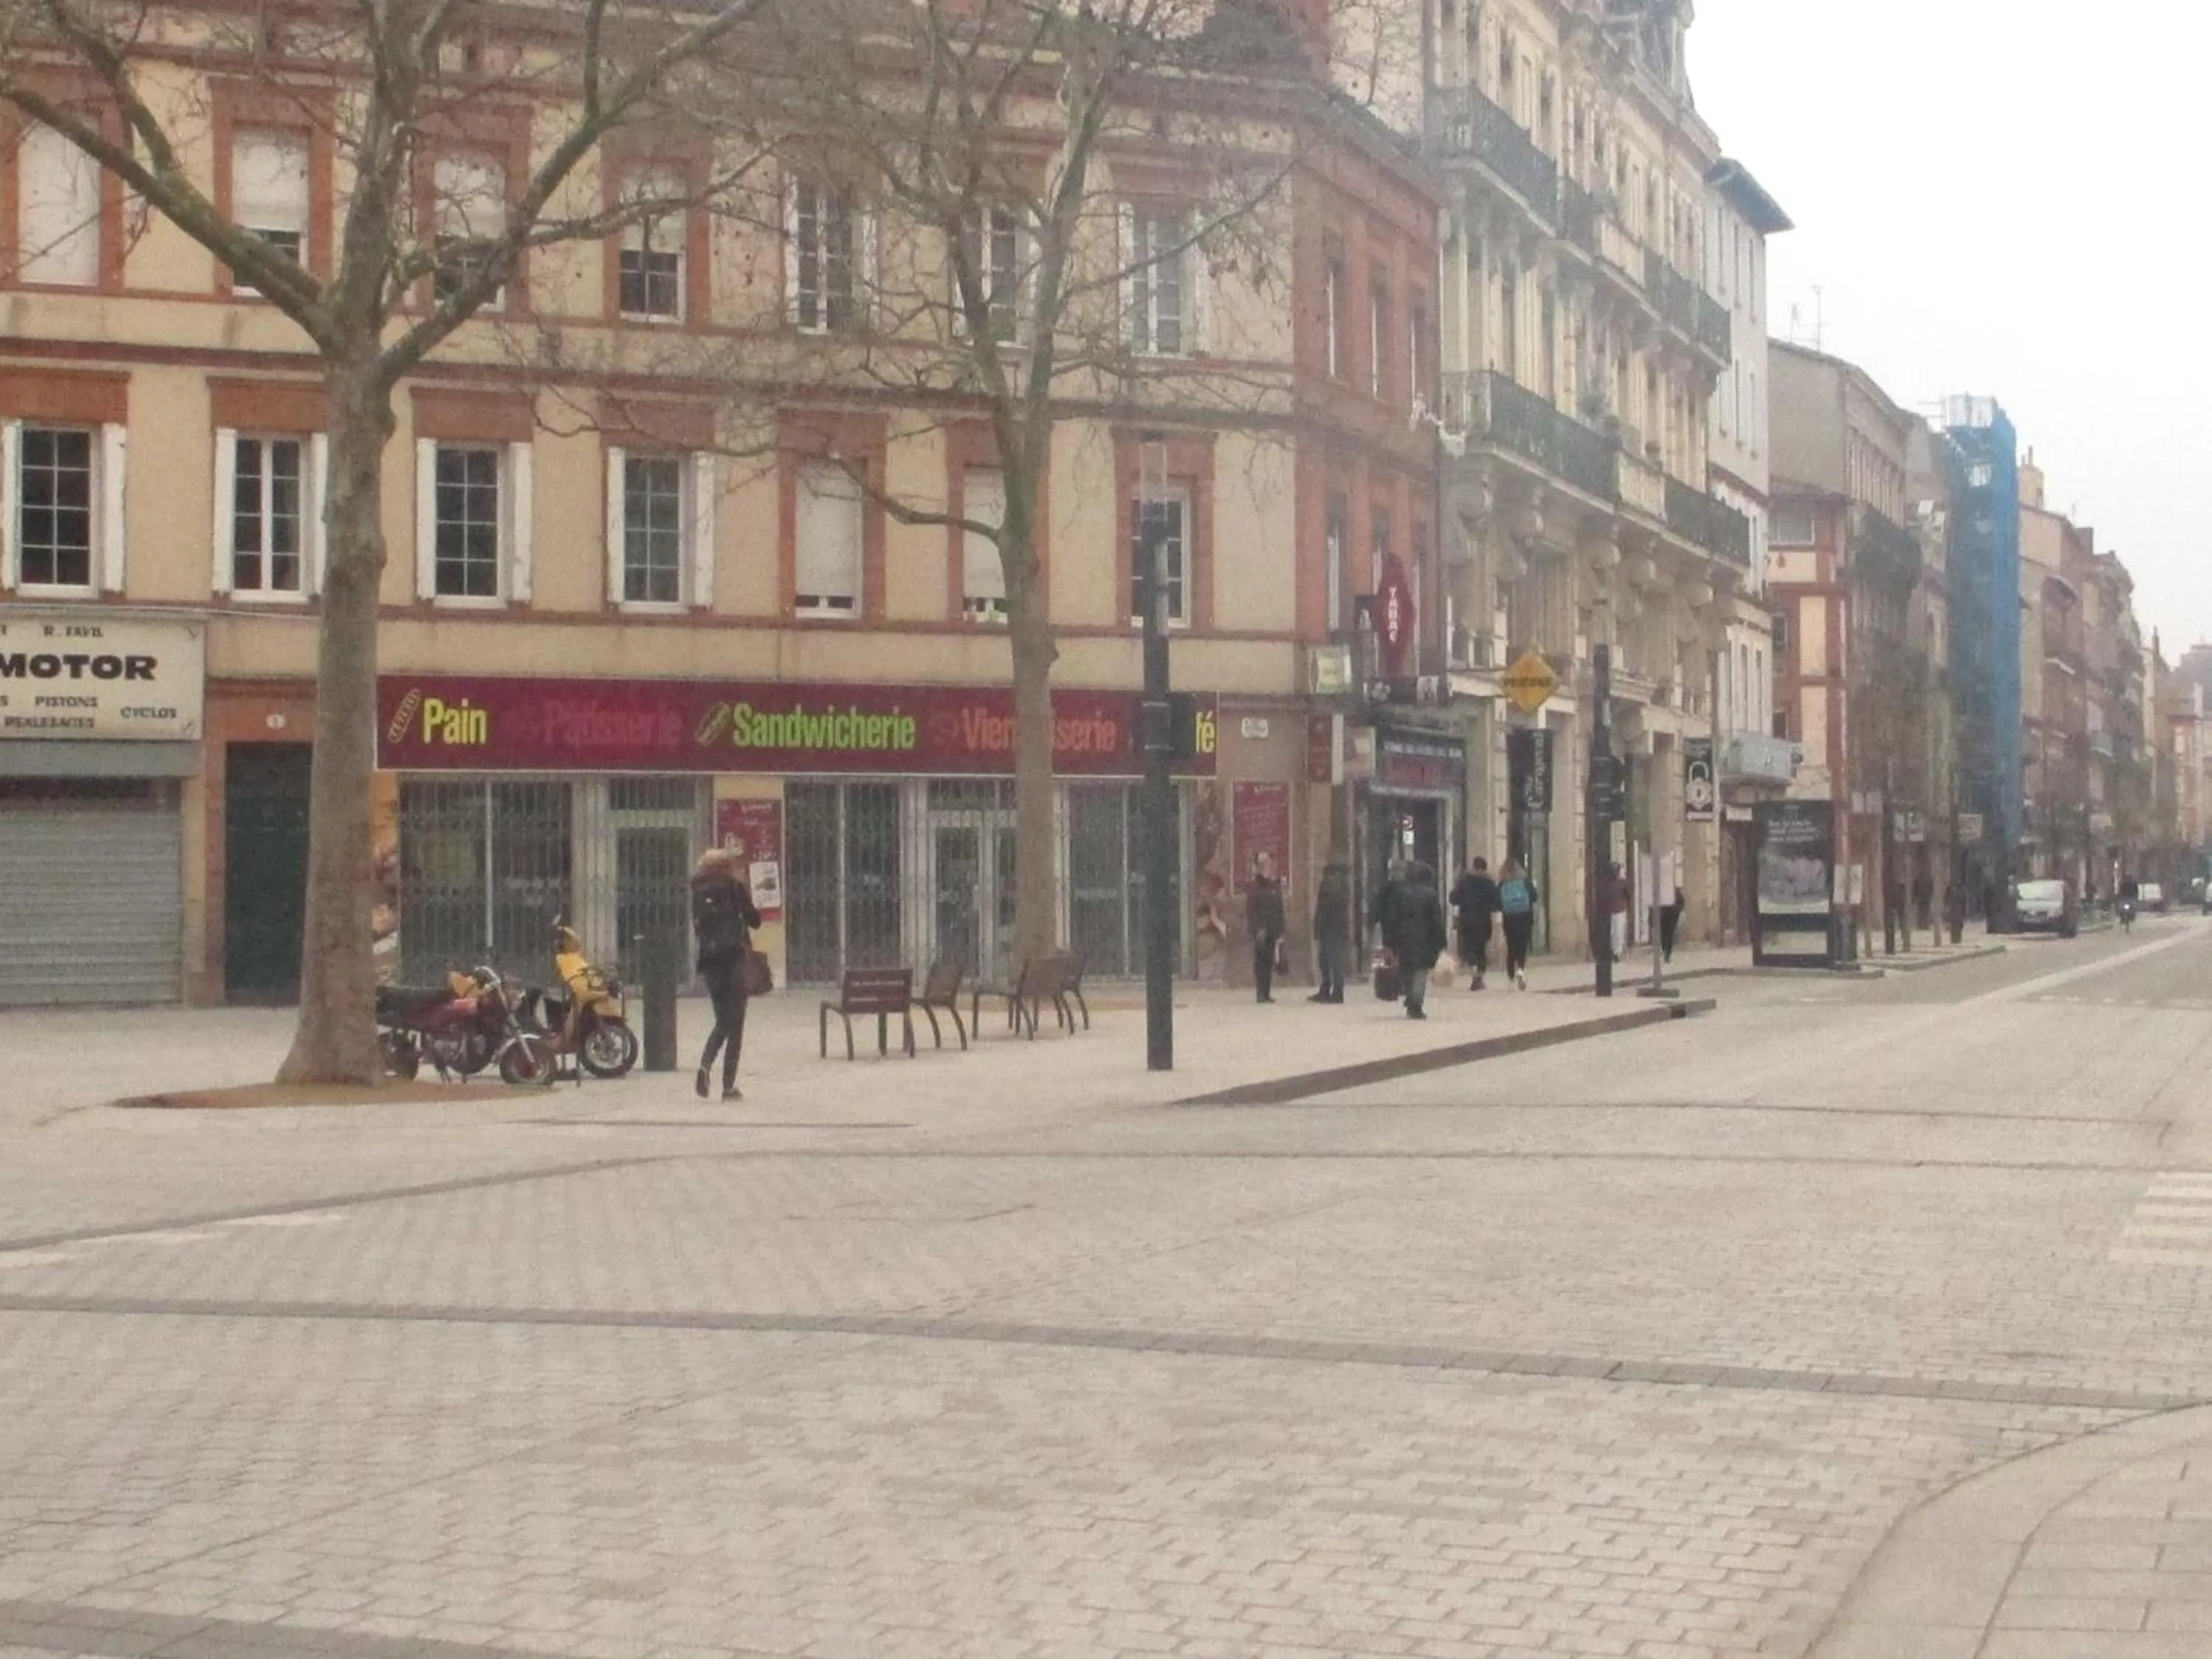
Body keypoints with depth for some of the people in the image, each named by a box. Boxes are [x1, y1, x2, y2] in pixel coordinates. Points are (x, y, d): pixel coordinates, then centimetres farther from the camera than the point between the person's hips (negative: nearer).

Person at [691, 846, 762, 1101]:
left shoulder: (699, 891, 9)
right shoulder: (735, 886, -3)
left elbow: (697, 925, 11)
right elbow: (754, 920, -1)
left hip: (709, 960, 4)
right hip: (733, 956, -4)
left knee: (723, 1020, 16)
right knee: (735, 1024, 1)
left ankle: (705, 1064, -11)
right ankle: (729, 1086, -4)